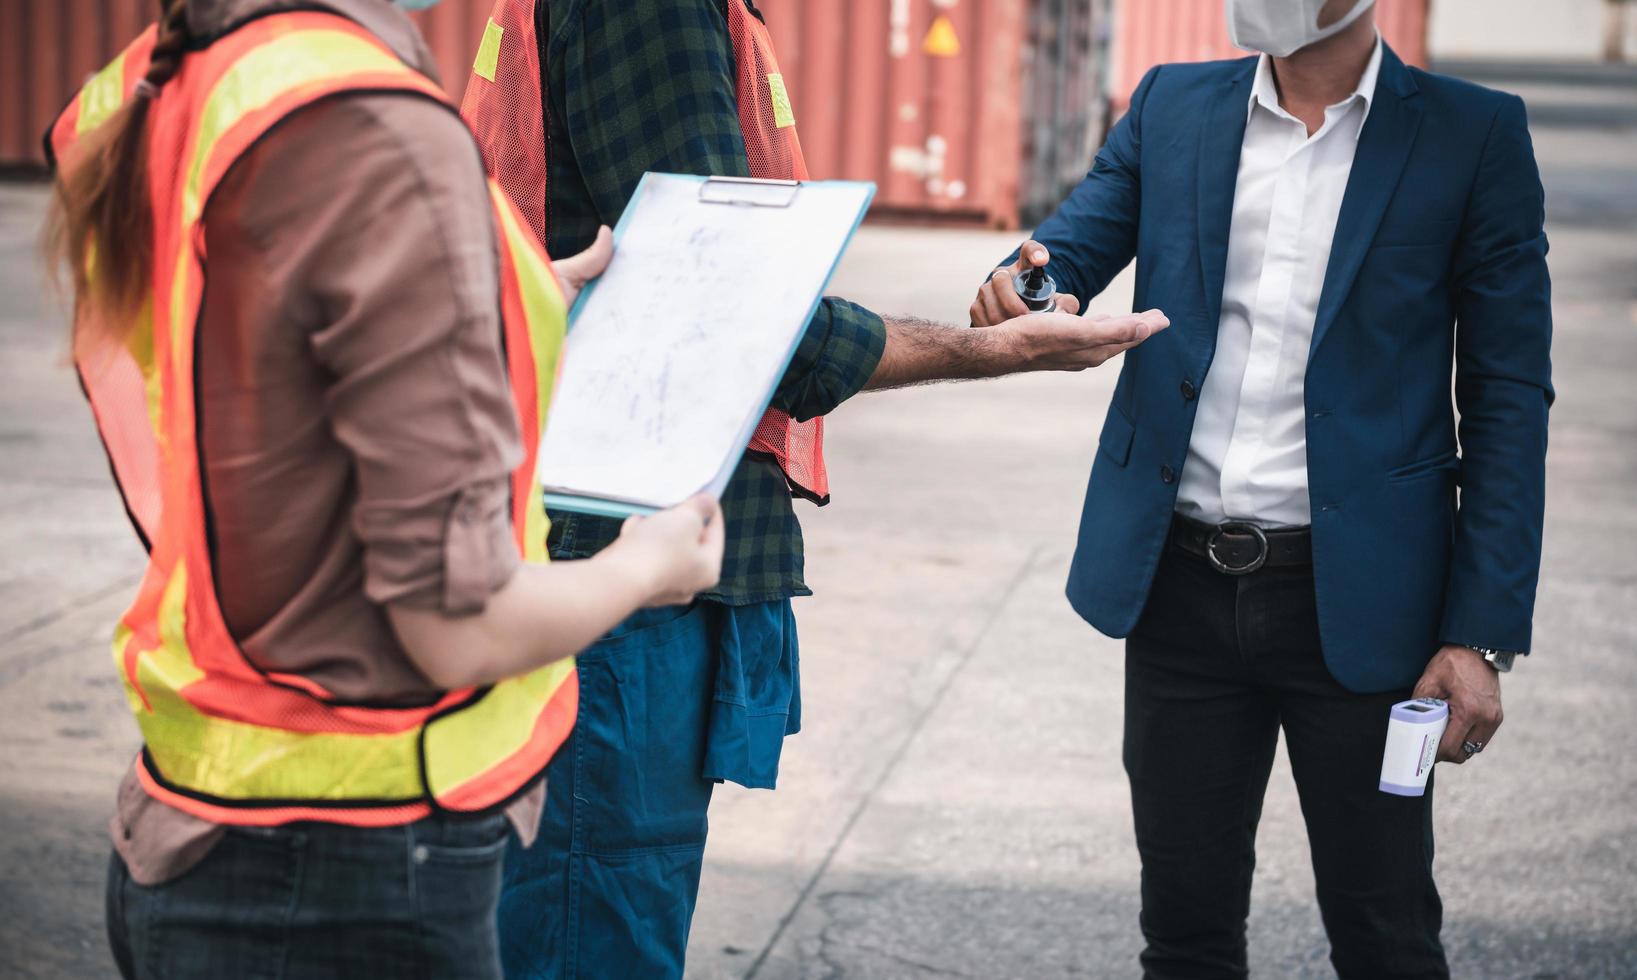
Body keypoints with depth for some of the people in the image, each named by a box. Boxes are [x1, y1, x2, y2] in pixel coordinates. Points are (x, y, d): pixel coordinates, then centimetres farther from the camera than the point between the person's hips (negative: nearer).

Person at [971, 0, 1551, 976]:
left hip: (1353, 600, -3)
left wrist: (1482, 636, -10)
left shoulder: (1473, 135, -3)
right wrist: (1025, 278, -26)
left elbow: (1508, 398, -4)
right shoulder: (1171, 107, 8)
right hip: (1182, 585, 3)